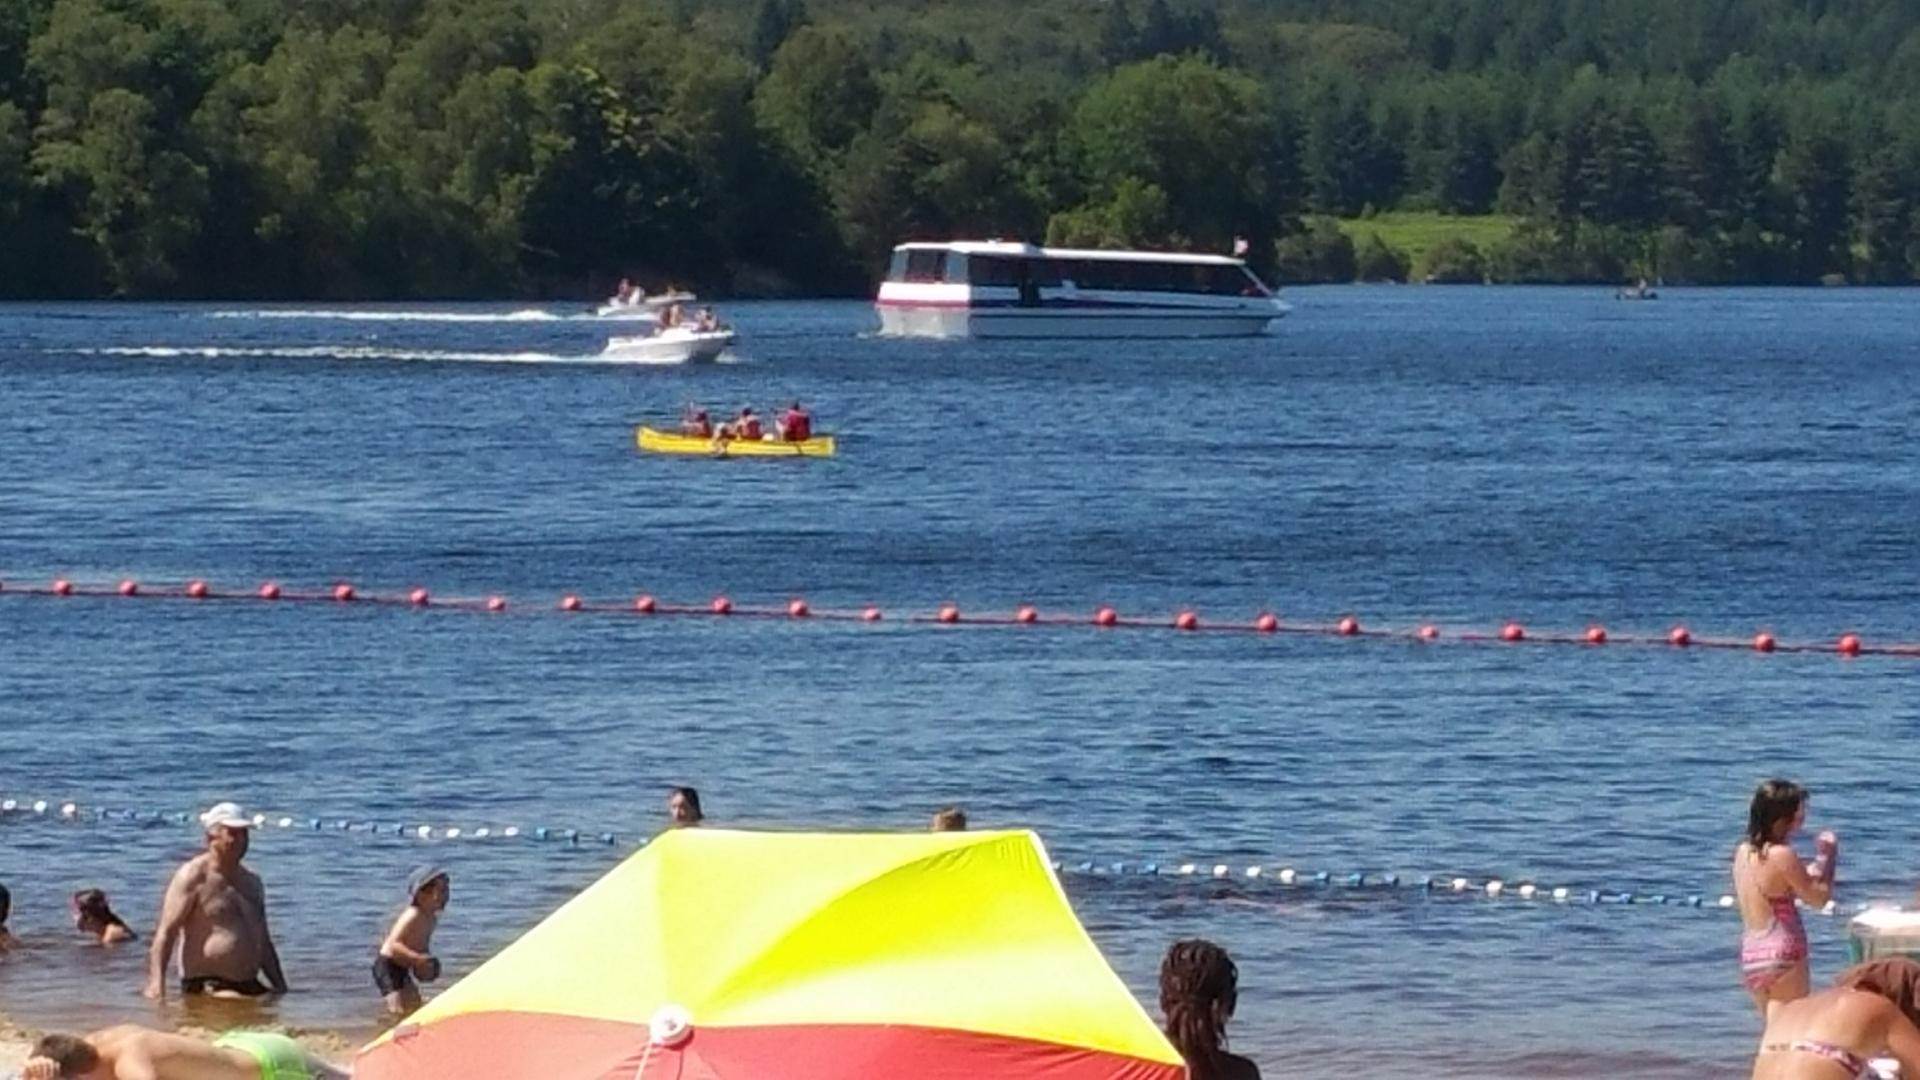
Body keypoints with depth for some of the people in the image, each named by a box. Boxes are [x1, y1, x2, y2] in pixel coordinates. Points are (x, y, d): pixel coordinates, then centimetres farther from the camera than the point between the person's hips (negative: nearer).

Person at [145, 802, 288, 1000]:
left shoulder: (252, 883, 20)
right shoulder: (193, 877, -3)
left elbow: (263, 942, 28)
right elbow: (166, 932, -11)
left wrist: (281, 989, 23)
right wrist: (157, 981, -23)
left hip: (250, 985, 8)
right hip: (204, 986, -8)